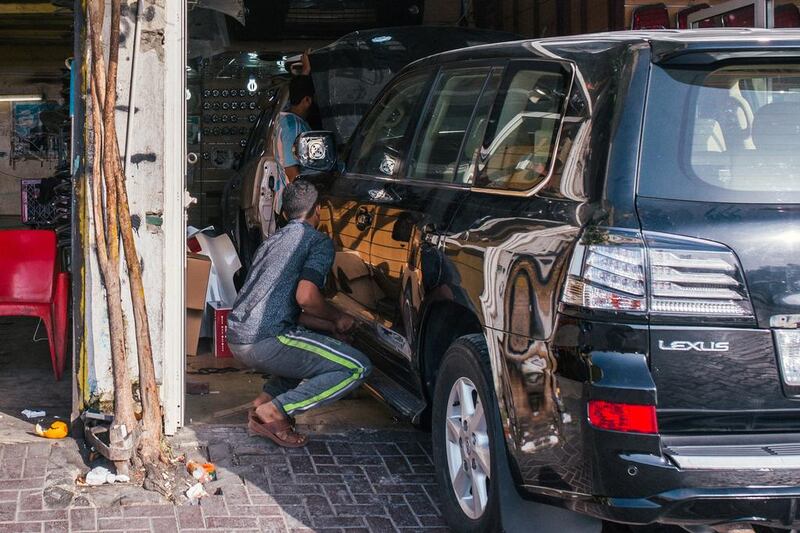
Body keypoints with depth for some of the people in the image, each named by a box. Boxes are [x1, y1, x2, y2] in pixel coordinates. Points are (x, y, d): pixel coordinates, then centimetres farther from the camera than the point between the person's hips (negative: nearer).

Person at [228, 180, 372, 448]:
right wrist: (338, 318, 4)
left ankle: (266, 398, 13)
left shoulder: (272, 241, 27)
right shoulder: (319, 241, 0)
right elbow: (305, 297, -15)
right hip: (266, 342, -9)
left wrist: (330, 326, 22)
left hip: (236, 340, 9)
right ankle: (272, 411, -10)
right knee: (357, 368, -6)